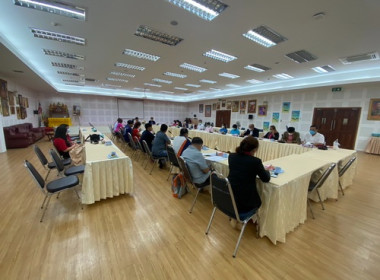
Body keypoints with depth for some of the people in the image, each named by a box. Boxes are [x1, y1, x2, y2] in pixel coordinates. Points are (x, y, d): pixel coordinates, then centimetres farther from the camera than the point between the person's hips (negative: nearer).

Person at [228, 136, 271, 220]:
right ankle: (242, 216, 20)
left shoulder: (231, 156, -3)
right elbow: (266, 179, -3)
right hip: (244, 203, -4)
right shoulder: (255, 161, -17)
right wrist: (266, 170, 17)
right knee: (257, 202, 30)